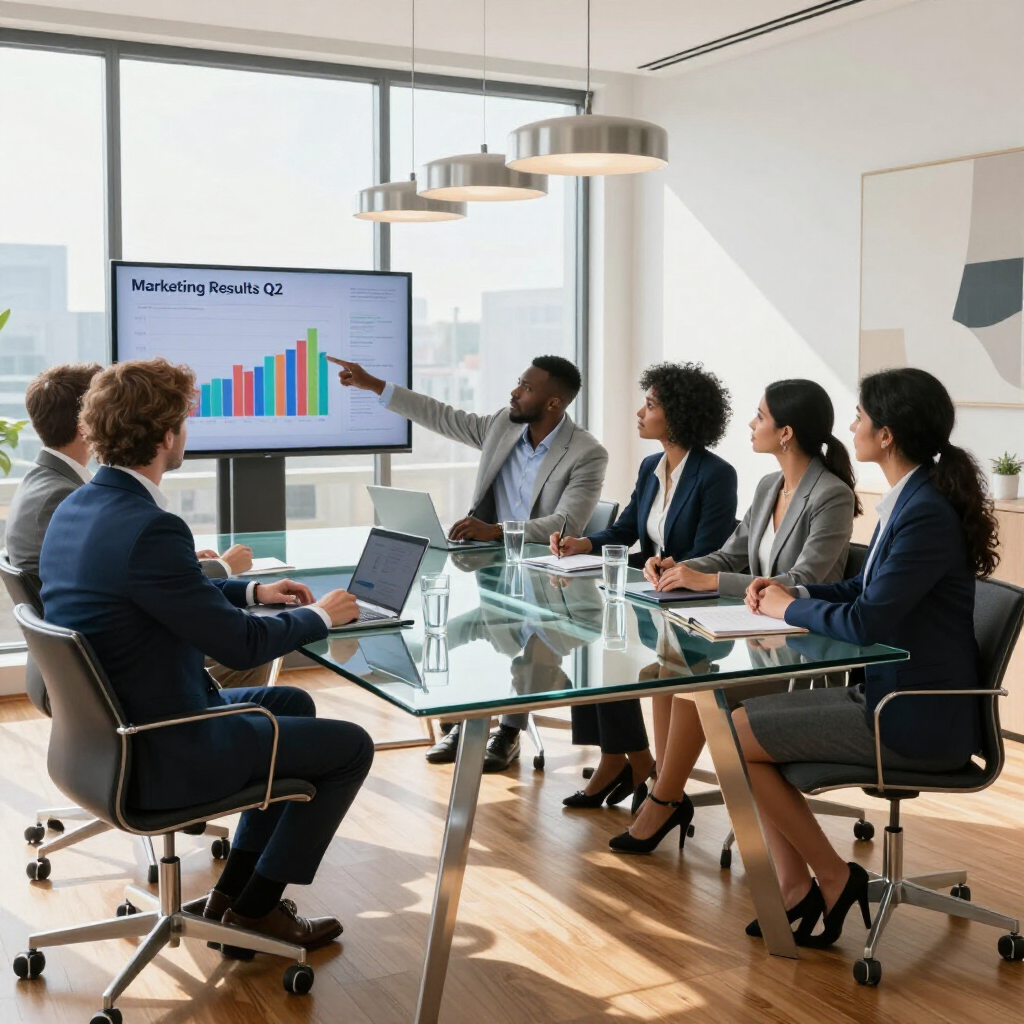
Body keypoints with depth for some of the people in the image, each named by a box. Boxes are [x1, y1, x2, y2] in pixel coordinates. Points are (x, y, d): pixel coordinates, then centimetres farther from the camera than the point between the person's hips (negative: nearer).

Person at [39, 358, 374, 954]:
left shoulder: (75, 508, 2)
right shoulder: (148, 529, -28)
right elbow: (239, 645, -21)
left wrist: (251, 590, 14)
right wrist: (319, 616, -4)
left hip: (113, 730, 10)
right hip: (159, 754, -10)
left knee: (293, 704, 27)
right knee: (351, 747, 5)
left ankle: (236, 888, 30)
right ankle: (256, 906, 17)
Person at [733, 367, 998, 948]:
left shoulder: (927, 514, -23)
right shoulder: (909, 499, 8)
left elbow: (867, 622, -25)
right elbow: (870, 589, 19)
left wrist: (790, 608, -9)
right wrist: (796, 593, 5)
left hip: (915, 722, -10)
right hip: (887, 694, 10)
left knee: (738, 736, -8)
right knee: (745, 717, 9)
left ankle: (833, 879, 6)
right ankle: (796, 888, 11)